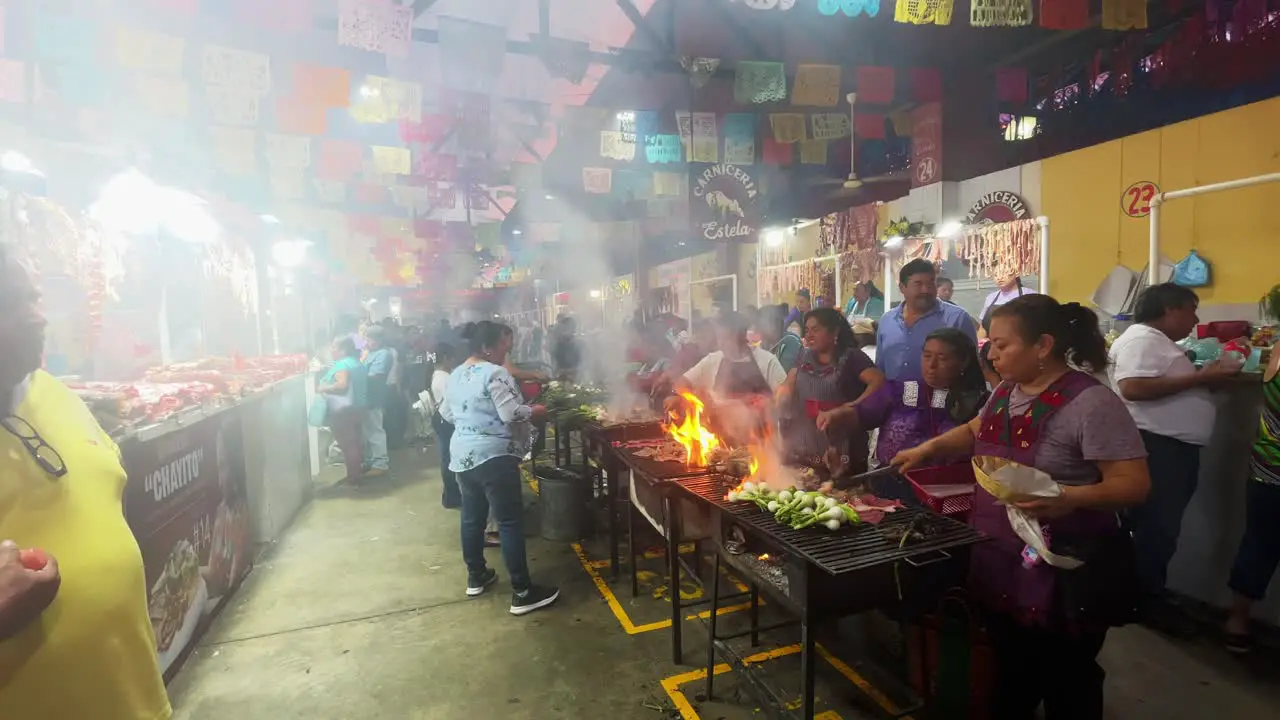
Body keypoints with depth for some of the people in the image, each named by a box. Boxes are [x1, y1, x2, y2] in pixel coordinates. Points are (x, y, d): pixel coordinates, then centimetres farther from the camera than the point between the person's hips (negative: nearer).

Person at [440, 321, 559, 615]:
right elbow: (512, 414, -23)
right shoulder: (495, 373, -16)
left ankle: (476, 576, 34)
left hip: (462, 455, 9)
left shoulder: (455, 375, 11)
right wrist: (535, 411, -6)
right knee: (511, 522, -3)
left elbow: (446, 415, 20)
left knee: (472, 517, 20)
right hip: (493, 457, -9)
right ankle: (522, 593, 2)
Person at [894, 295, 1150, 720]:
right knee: (1010, 673, 24)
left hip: (1063, 574, -7)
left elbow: (1135, 484, -21)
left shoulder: (1091, 403, -20)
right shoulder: (1006, 392, 5)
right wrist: (928, 448, 10)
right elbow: (976, 431, 22)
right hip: (1001, 565, 7)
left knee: (1065, 685, 14)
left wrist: (1071, 498, -37)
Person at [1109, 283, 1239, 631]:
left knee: (1163, 527, 17)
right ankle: (1149, 600, 10)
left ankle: (1151, 592, 29)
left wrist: (1207, 377, 10)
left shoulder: (1160, 342, 18)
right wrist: (1201, 378, -22)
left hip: (1175, 447, 11)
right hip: (1156, 446, -11)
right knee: (1156, 527, -2)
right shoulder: (1141, 339, -14)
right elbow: (1133, 388, -29)